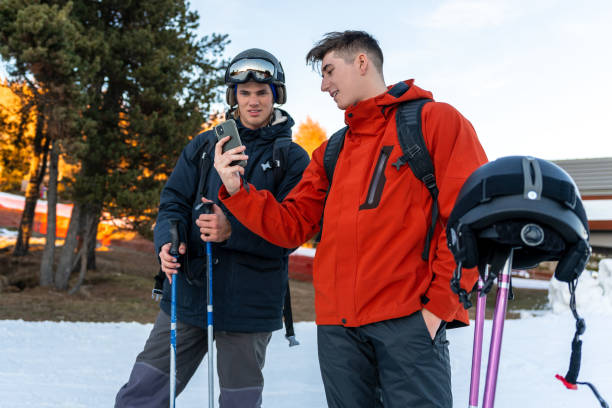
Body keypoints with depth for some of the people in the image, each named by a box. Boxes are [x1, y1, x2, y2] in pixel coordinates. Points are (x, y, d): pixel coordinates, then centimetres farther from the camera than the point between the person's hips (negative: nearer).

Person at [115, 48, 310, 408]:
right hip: (188, 293, 3)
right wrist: (169, 241, -14)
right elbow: (174, 201, 7)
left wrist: (232, 231, -25)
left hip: (249, 304, -2)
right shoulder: (205, 144, 9)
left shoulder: (294, 159, -1)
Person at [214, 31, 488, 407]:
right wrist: (236, 190, 1)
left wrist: (440, 304, -11)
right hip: (337, 327, 6)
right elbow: (291, 226, 15)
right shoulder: (330, 153, 20)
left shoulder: (435, 121, 3)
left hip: (410, 320, -5)